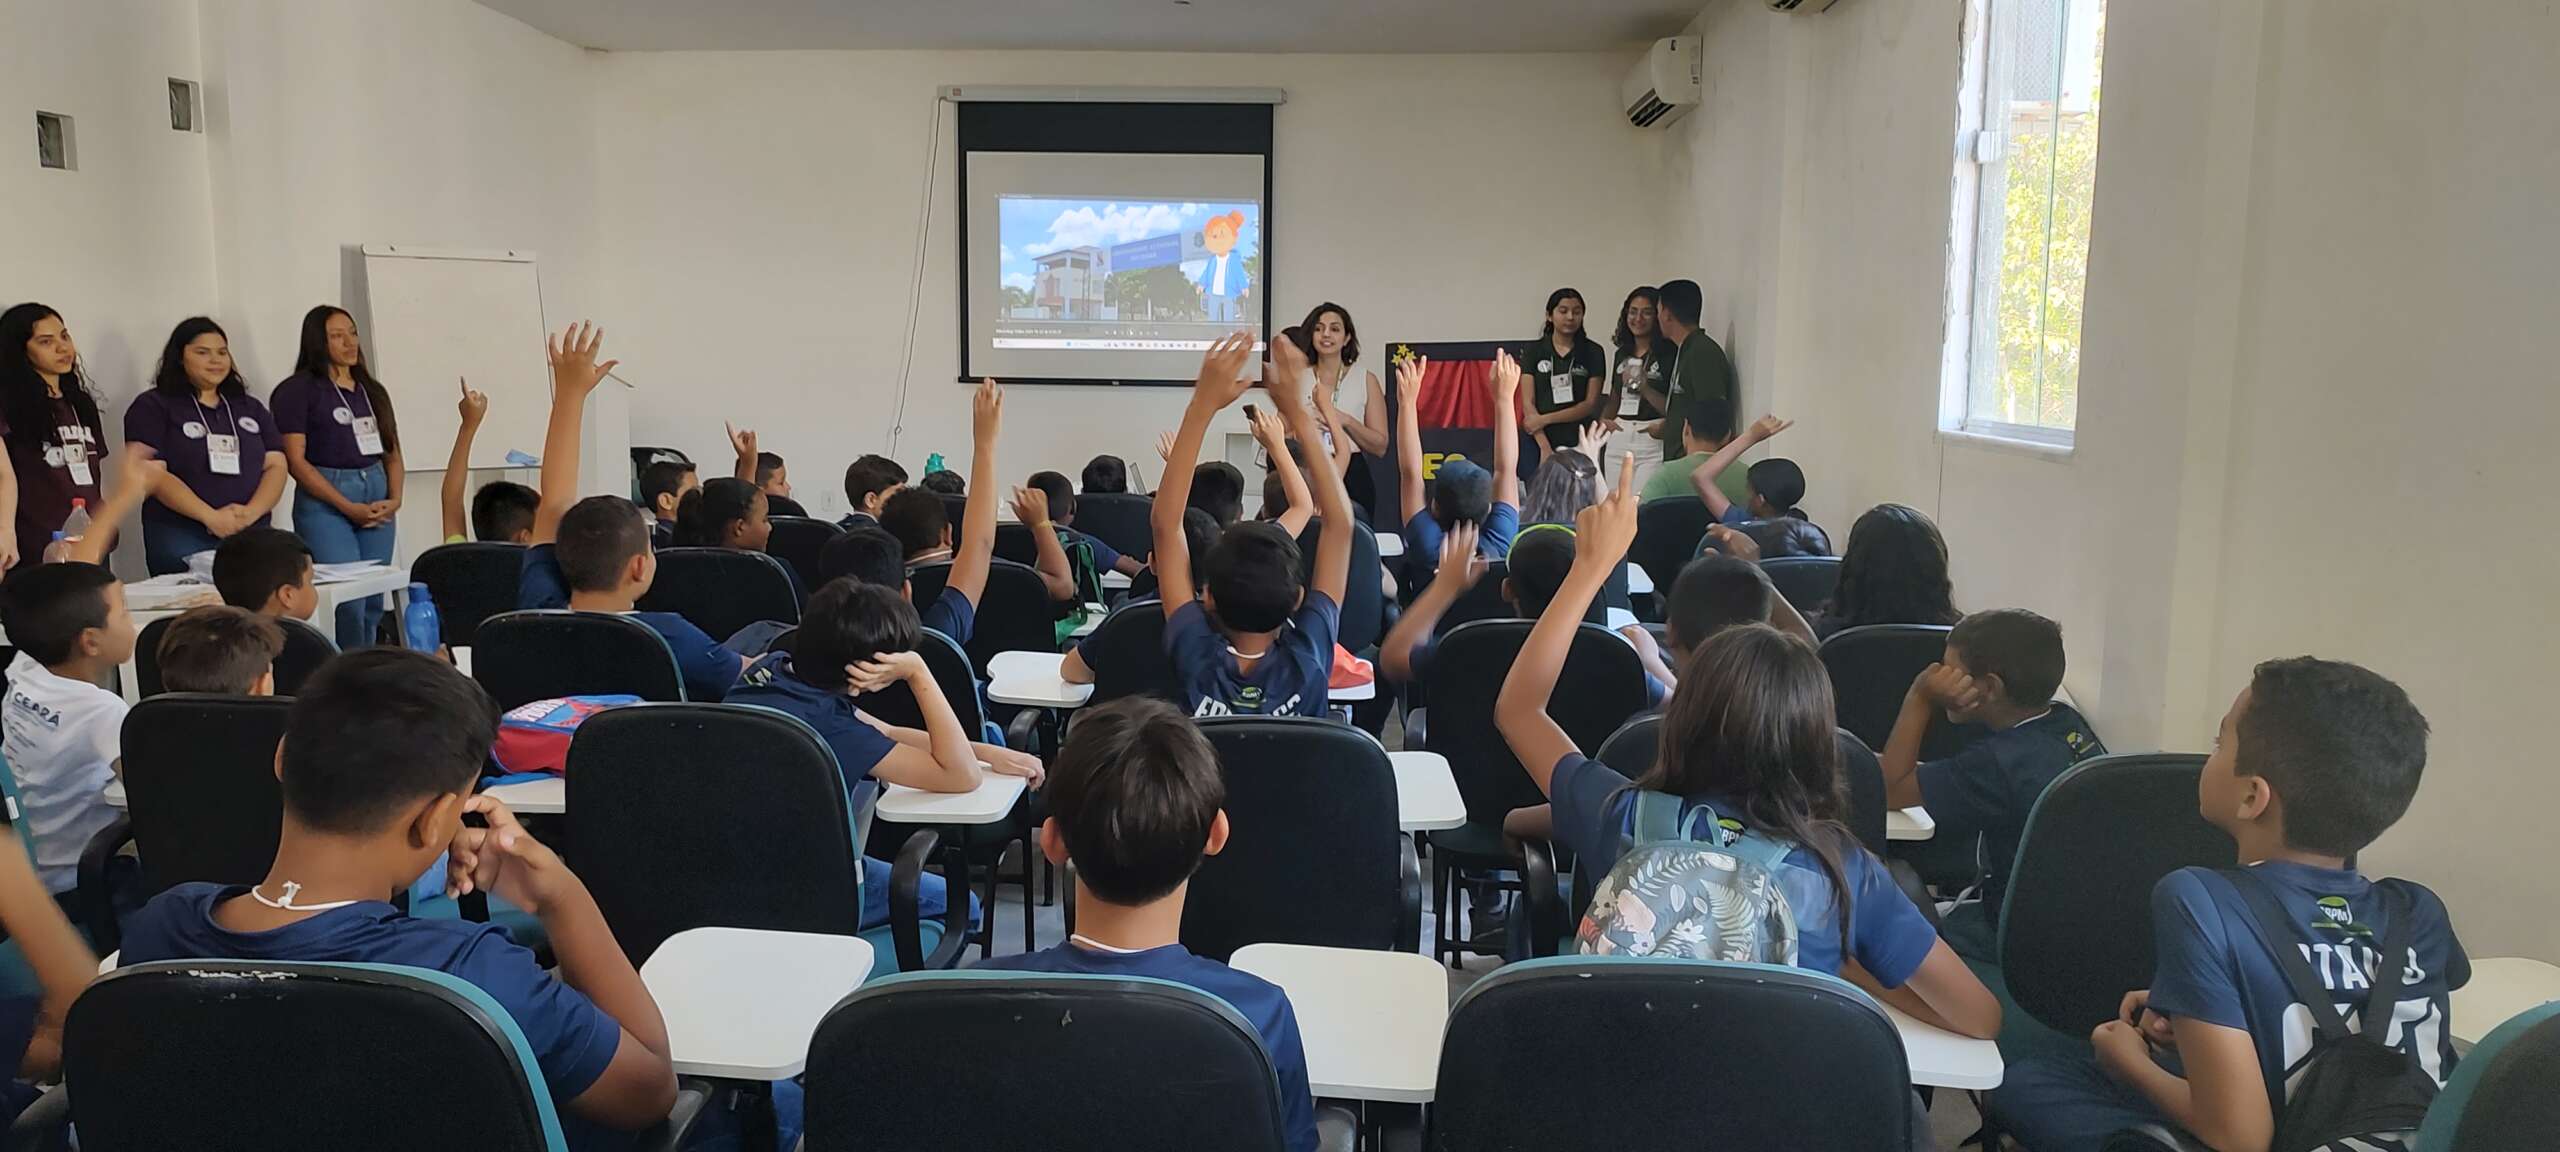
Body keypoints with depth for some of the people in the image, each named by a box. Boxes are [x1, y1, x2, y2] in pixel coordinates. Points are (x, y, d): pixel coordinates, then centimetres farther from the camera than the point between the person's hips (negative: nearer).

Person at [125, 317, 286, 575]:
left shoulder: (251, 408, 18)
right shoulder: (152, 406, 4)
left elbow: (276, 465, 9)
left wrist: (252, 512, -10)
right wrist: (210, 516, -18)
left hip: (251, 538, 4)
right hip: (182, 541, -4)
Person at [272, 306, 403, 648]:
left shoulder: (372, 390, 18)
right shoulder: (297, 390, 0)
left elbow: (392, 453, 18)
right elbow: (296, 461, -7)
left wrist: (394, 499, 0)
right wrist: (348, 508, -12)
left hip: (377, 501, 6)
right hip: (325, 502, -6)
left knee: (375, 600, 3)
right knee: (348, 599, -13)